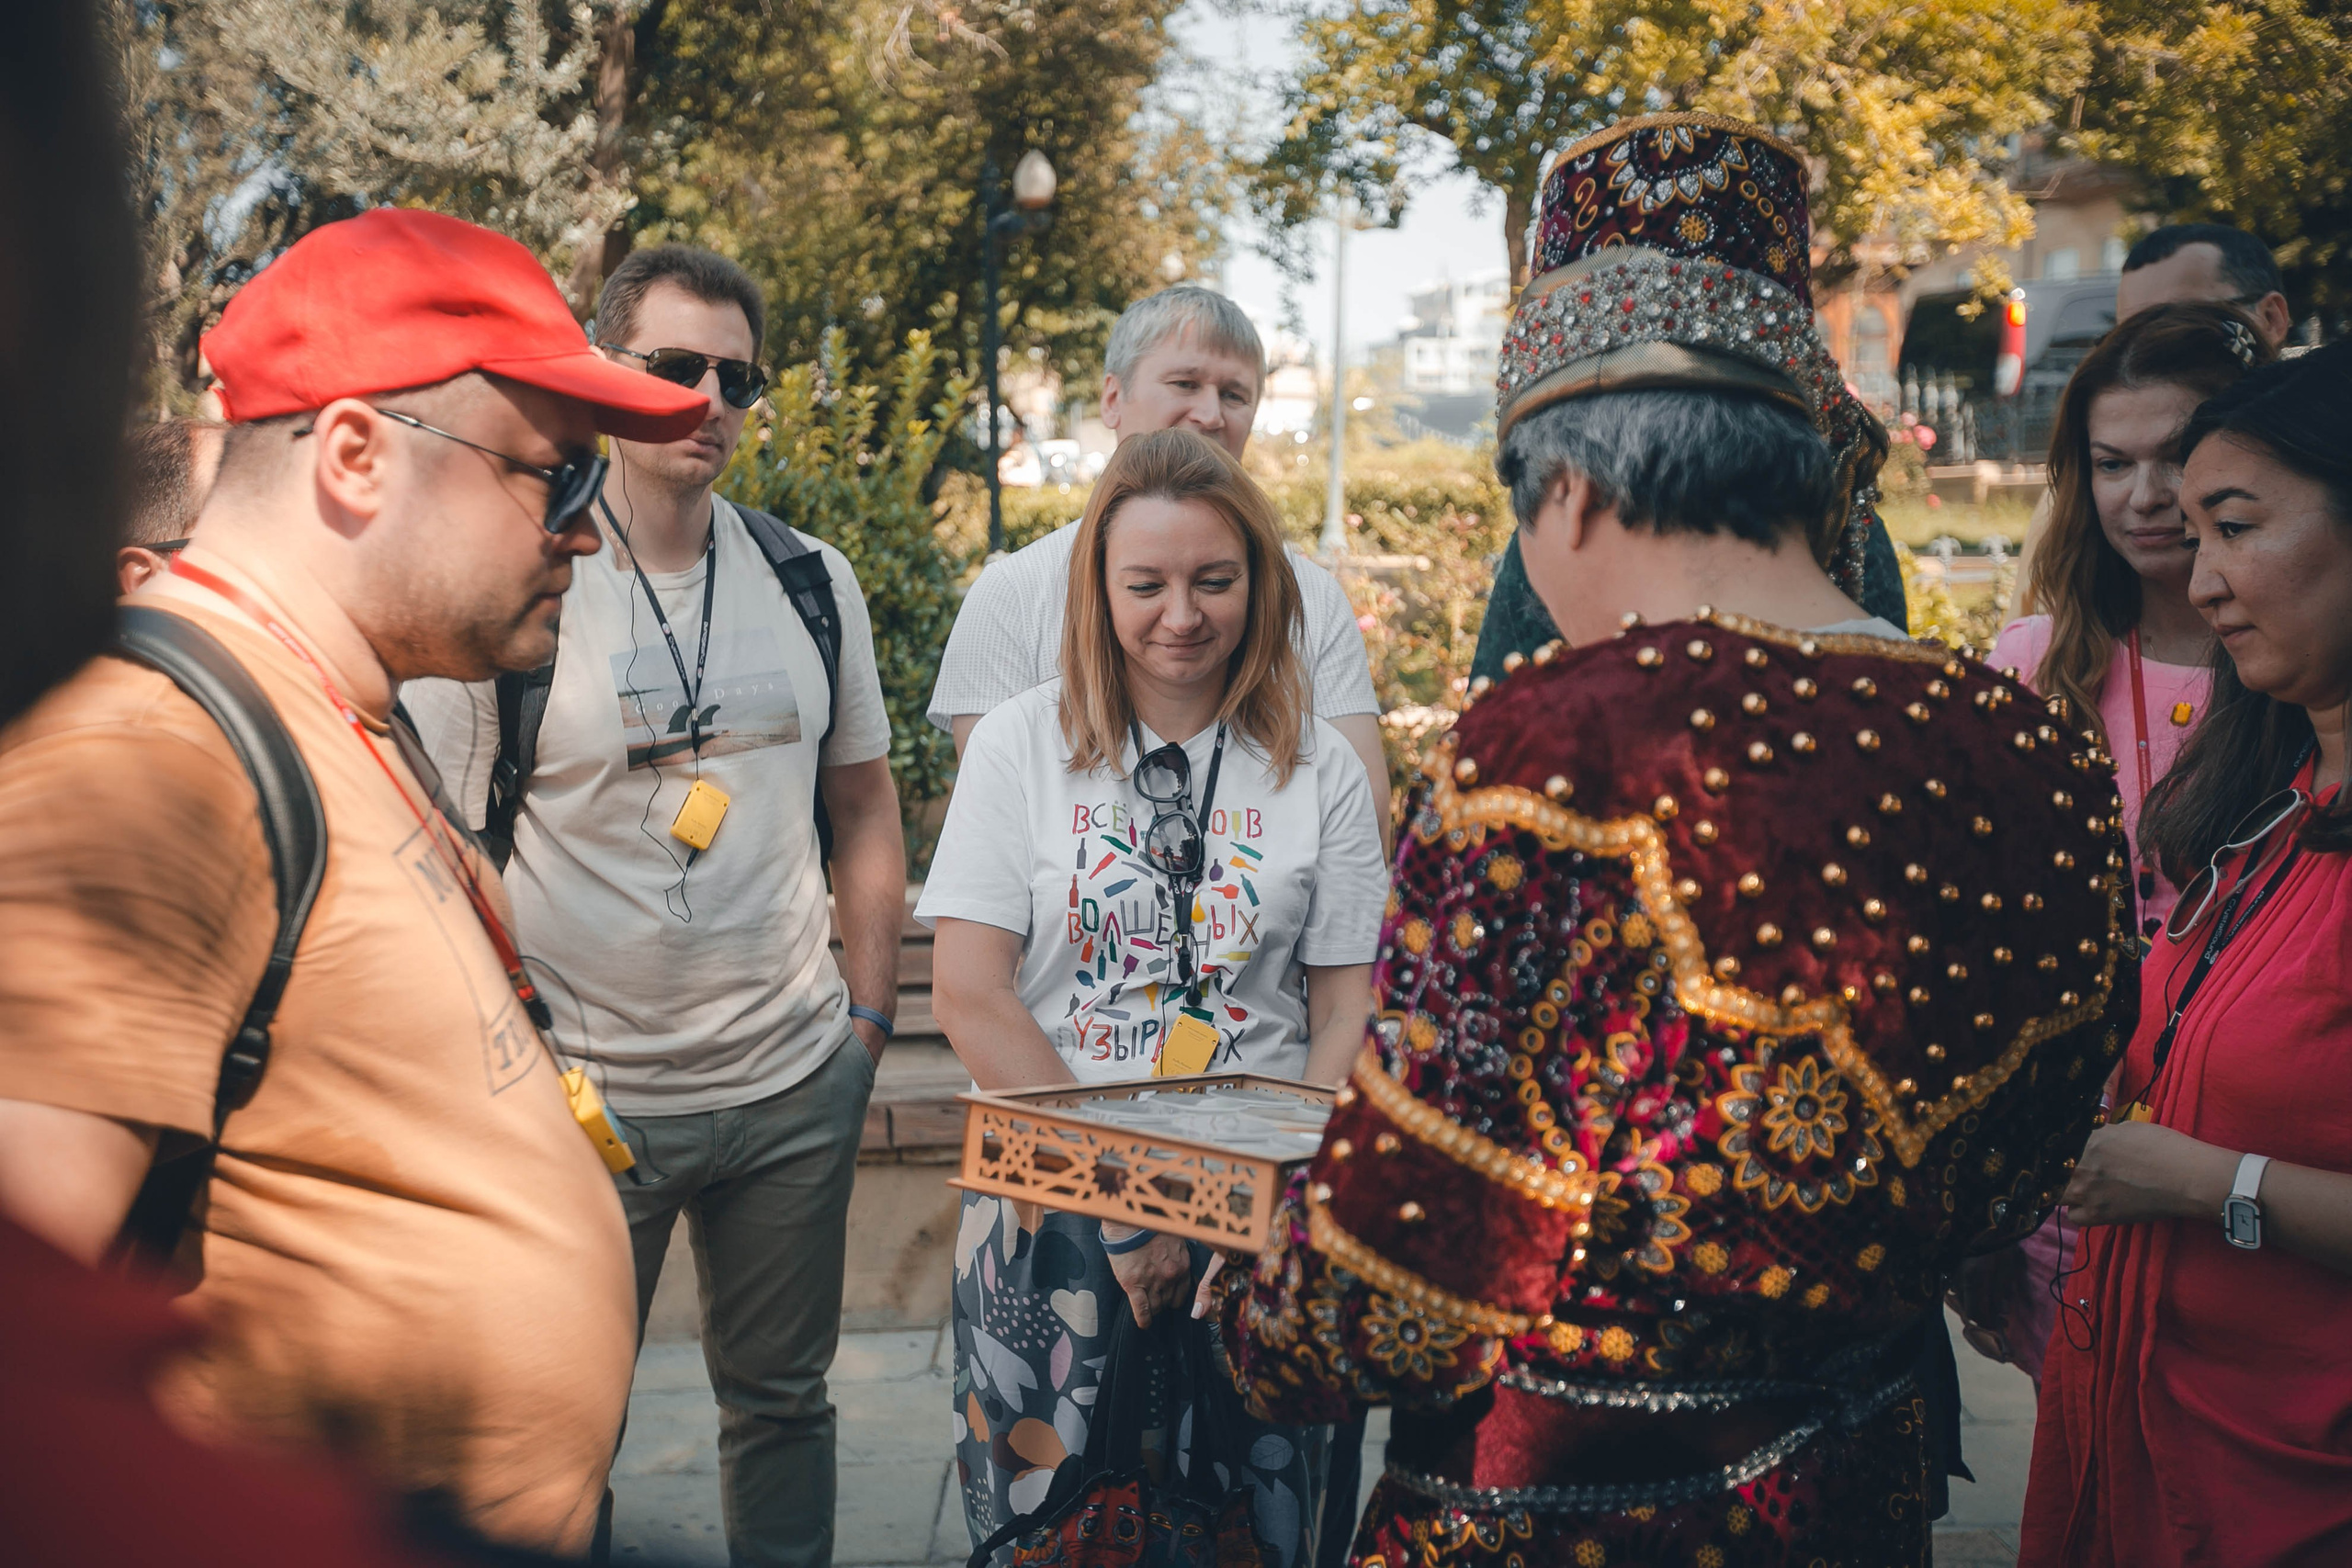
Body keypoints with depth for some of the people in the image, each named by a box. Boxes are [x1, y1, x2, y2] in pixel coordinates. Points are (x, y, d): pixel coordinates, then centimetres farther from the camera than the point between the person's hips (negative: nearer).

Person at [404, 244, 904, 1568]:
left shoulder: (814, 581, 3)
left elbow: (868, 813, 12)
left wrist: (870, 1025, 7)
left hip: (798, 1086, 3)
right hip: (584, 1099, -3)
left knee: (783, 1400, 17)